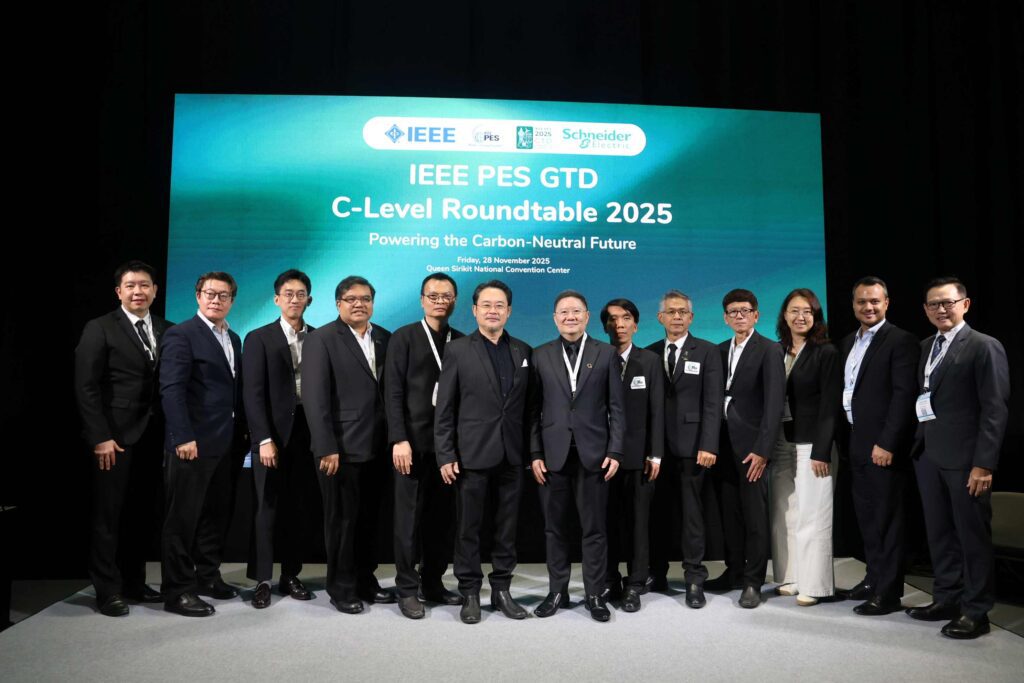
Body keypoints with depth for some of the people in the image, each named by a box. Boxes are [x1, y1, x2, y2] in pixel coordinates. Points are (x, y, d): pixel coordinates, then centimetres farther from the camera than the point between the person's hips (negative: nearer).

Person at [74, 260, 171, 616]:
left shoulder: (167, 330, 9)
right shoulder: (99, 329, -2)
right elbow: (86, 388, -7)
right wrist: (100, 437, -13)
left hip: (153, 438, 4)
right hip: (115, 439, -4)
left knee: (142, 515, 11)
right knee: (109, 516, 4)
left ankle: (134, 583, 22)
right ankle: (107, 590, 14)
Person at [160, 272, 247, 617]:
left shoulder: (234, 339, 16)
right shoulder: (181, 335, -6)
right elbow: (171, 390, -14)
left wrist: (242, 433, 7)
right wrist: (184, 438, -20)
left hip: (227, 445, 7)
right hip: (193, 443, -7)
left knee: (217, 515, 14)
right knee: (182, 518, 1)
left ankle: (208, 576, 27)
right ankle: (177, 590, 10)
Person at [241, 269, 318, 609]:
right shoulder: (258, 338, 1)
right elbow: (254, 394, -5)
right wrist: (264, 439, -12)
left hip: (307, 434, 3)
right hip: (272, 435, -2)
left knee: (298, 508, 8)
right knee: (268, 508, 3)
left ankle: (291, 575, 19)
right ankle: (262, 580, 12)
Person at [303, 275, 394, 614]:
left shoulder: (385, 338, 9)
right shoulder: (321, 339, -6)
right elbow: (315, 398, -12)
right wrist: (326, 449, -17)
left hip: (377, 447, 5)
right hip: (342, 448, -5)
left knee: (369, 519, 15)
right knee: (342, 520, 7)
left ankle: (365, 580, 29)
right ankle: (341, 587, 22)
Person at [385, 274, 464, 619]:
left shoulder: (462, 342, 10)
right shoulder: (403, 337, 1)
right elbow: (393, 392, -5)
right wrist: (399, 439, -13)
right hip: (414, 441, -3)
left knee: (443, 518, 8)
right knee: (409, 518, 3)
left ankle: (433, 582, 21)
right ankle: (407, 588, 13)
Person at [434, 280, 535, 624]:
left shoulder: (524, 352, 8)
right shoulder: (457, 350, -1)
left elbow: (528, 406, 9)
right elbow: (444, 409, -3)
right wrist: (445, 456, -8)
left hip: (512, 455, 3)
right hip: (472, 454, -3)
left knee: (507, 528, 11)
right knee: (468, 528, 7)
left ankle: (501, 590, 24)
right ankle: (469, 594, 20)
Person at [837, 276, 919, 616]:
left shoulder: (901, 341, -8)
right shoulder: (848, 343, 14)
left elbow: (904, 394, -15)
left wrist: (887, 443, -19)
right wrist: (844, 439, 10)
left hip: (883, 445, -7)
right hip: (855, 443, 7)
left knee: (887, 518, 0)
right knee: (866, 516, 15)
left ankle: (888, 591, 9)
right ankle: (873, 578, 27)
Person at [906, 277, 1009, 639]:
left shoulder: (984, 347, -7)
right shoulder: (924, 348, 13)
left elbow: (995, 409, -11)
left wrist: (984, 464, -16)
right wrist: (917, 445, 3)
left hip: (964, 457, -6)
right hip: (928, 455, 6)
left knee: (973, 535, 4)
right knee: (939, 533, 13)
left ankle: (975, 611, 15)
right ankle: (947, 598, 25)